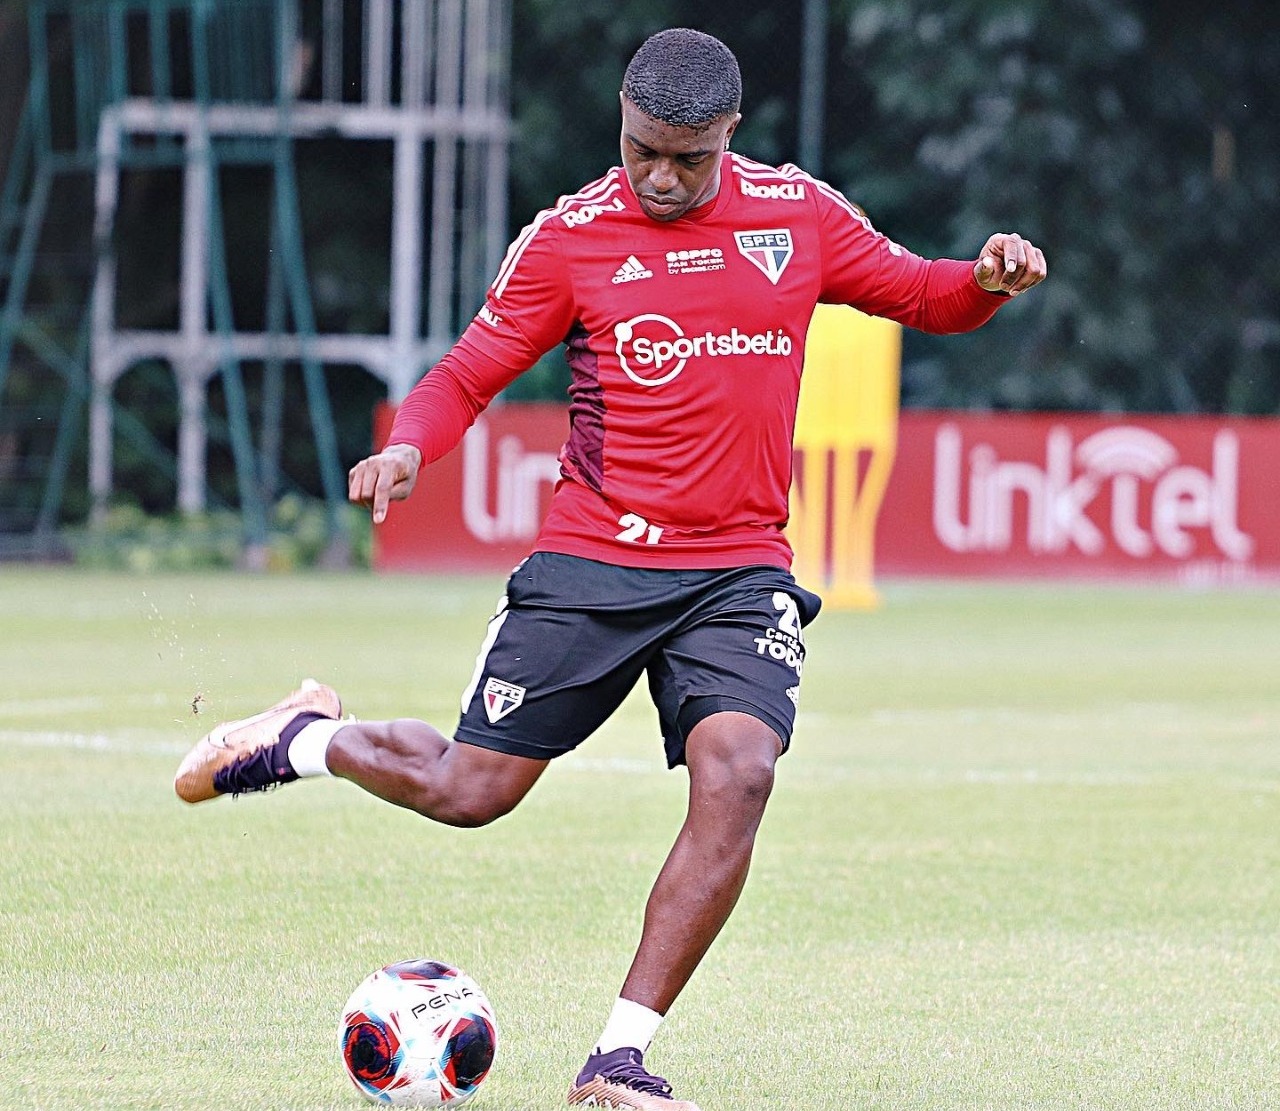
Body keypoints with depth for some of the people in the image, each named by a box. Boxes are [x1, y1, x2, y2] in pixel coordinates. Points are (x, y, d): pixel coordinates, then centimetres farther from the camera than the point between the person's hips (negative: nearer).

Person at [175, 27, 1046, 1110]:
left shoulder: (800, 214, 5)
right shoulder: (569, 238, -1)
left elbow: (914, 292, 16)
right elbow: (471, 371, 2)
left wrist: (986, 279, -7)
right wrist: (410, 445, -18)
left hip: (740, 573, 1)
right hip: (591, 565, -1)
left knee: (738, 773, -23)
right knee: (469, 790, 3)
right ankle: (306, 738, 37)